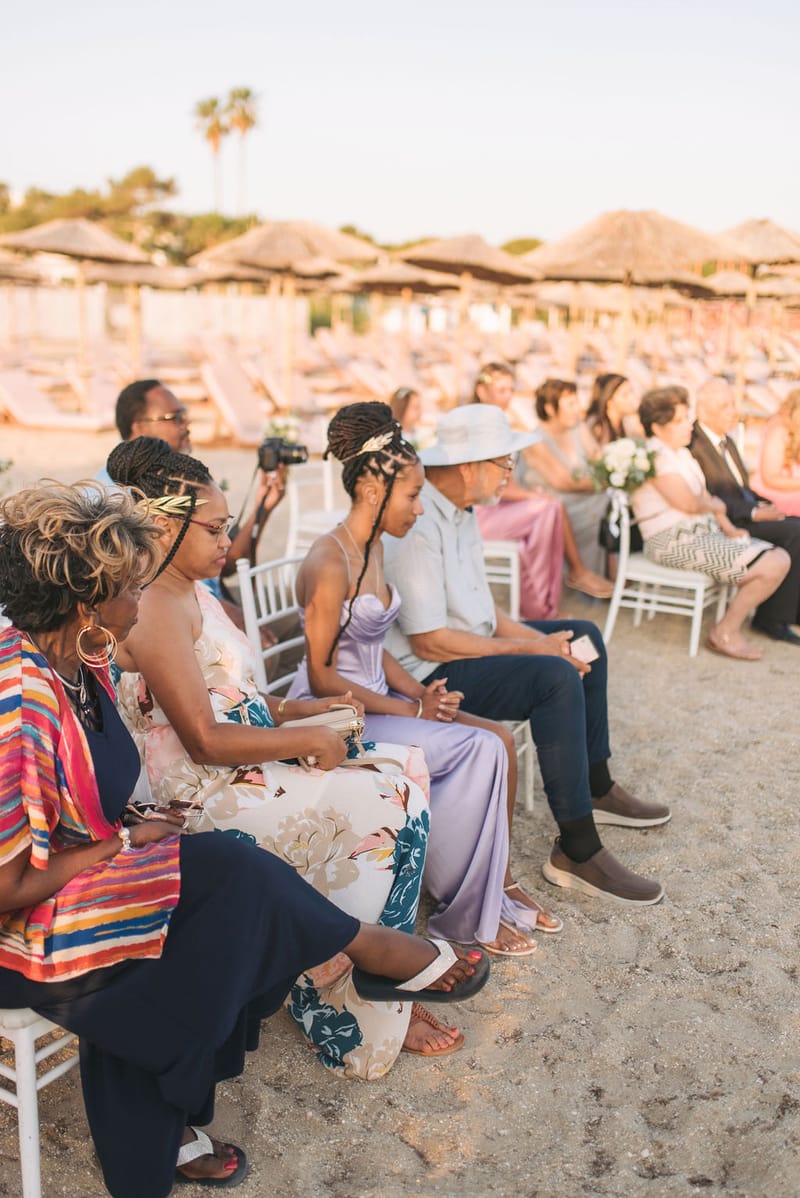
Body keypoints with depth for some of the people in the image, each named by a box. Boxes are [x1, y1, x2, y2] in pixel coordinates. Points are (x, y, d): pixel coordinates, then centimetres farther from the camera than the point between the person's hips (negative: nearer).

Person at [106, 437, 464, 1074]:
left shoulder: (192, 593, 14)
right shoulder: (156, 607, -19)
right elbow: (205, 740, -23)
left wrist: (307, 709, 5)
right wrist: (312, 741, -17)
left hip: (246, 766, 10)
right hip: (206, 793, -10)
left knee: (407, 766, 0)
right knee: (385, 806, -16)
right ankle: (356, 1007, -1)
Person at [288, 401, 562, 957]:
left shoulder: (372, 548, 9)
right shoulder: (330, 563, -20)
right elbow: (322, 676, -19)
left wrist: (419, 691, -2)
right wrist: (409, 710, -16)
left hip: (376, 697, 9)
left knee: (500, 738, -5)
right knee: (477, 750, -19)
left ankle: (500, 881, 7)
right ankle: (468, 914, -4)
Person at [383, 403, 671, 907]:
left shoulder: (459, 511, 7)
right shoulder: (417, 528, -25)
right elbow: (429, 642, -27)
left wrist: (537, 637, -2)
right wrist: (530, 649, -20)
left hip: (472, 644, 11)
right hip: (430, 675, -11)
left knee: (584, 636, 16)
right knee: (556, 678, -28)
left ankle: (597, 787, 24)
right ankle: (578, 851, -20)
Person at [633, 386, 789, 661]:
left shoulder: (681, 452, 18)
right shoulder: (656, 455, -14)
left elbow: (705, 496, 18)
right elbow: (688, 503, -22)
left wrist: (728, 526, 3)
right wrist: (714, 506, -1)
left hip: (704, 533, 10)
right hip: (676, 542, -10)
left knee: (781, 557, 3)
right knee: (772, 566, -17)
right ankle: (725, 633, -3)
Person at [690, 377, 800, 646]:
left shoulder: (727, 441, 18)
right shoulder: (692, 444, -12)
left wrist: (763, 504, 3)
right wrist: (755, 513, -21)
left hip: (749, 511, 9)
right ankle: (772, 618, -15)